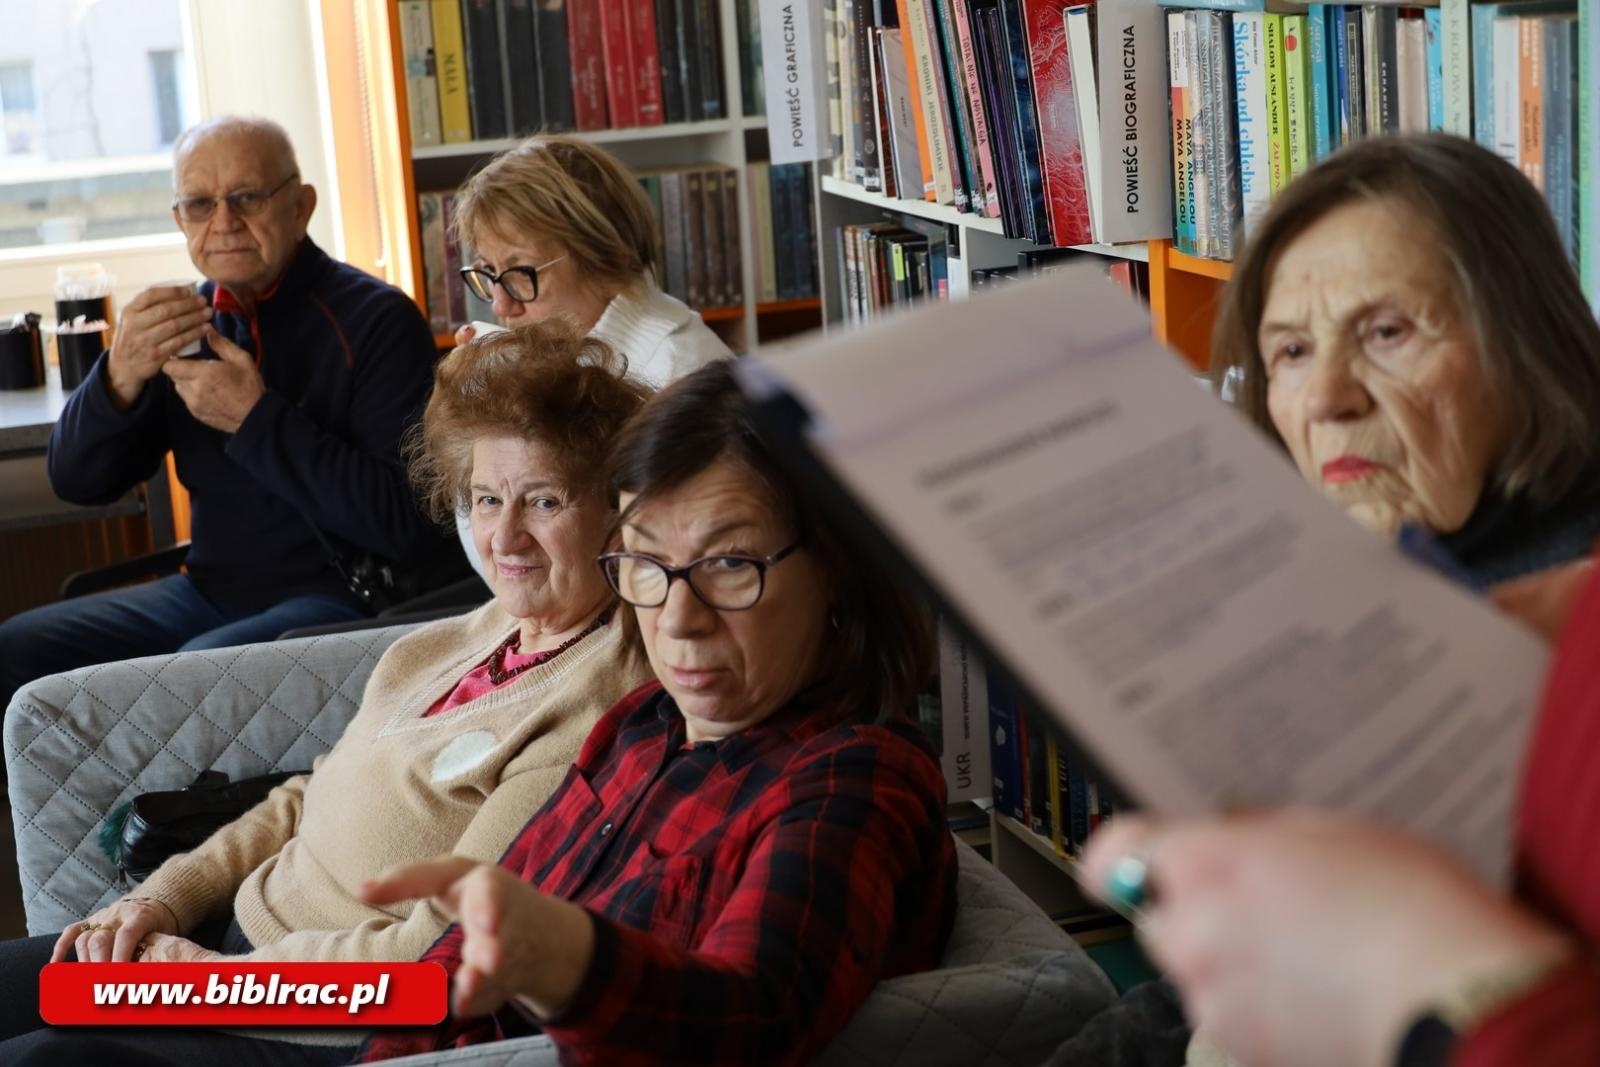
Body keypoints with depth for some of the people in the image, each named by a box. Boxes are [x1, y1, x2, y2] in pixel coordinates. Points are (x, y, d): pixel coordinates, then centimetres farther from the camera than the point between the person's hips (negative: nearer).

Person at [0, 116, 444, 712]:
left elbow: (407, 525, -21)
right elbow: (76, 481, 7)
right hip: (209, 591, 7)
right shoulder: (188, 319, 7)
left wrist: (257, 419, -23)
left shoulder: (376, 321, -11)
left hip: (336, 597, -6)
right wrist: (120, 377, -14)